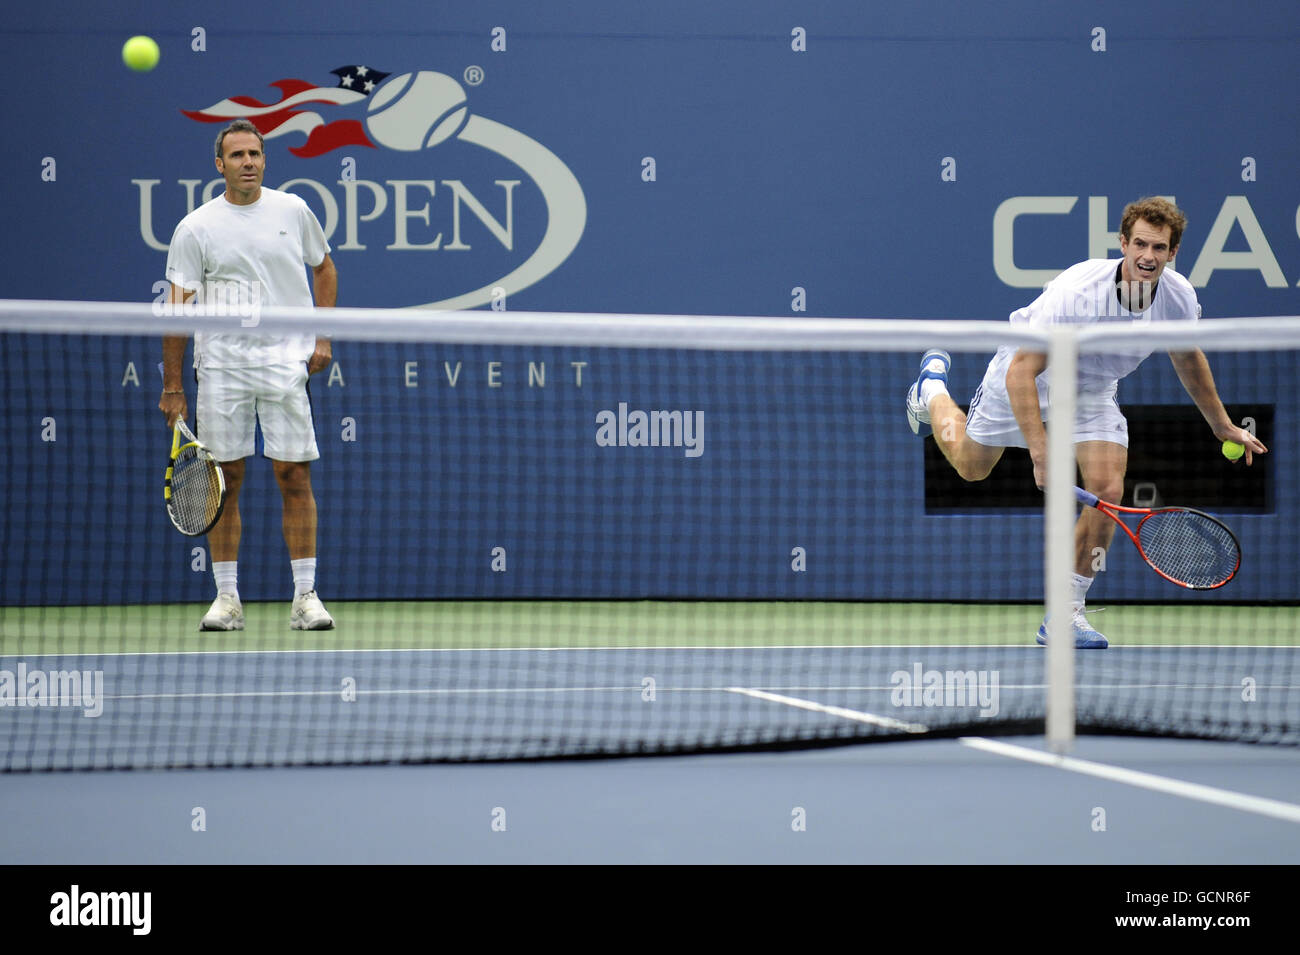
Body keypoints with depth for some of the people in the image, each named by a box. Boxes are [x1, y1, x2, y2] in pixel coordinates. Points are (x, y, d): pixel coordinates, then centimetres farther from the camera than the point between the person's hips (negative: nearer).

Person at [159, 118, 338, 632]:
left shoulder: (293, 211, 6)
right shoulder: (195, 229, 1)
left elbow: (323, 267, 19)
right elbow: (179, 307, 1)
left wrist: (323, 337, 7)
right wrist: (172, 387, -2)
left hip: (284, 362, 0)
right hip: (221, 367, 0)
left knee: (294, 477, -3)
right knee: (225, 481, 1)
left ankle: (305, 597, 1)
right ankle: (226, 598, 7)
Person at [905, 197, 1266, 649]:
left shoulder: (1179, 297, -23)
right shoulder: (1077, 292, -41)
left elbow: (1188, 360, 1)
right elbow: (1021, 372, -38)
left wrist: (1222, 425, 10)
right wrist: (1040, 452, -47)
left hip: (1092, 390, 3)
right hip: (1028, 373, -3)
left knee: (1107, 490, -17)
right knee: (970, 465, 19)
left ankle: (1066, 614, -4)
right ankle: (933, 385, 52)